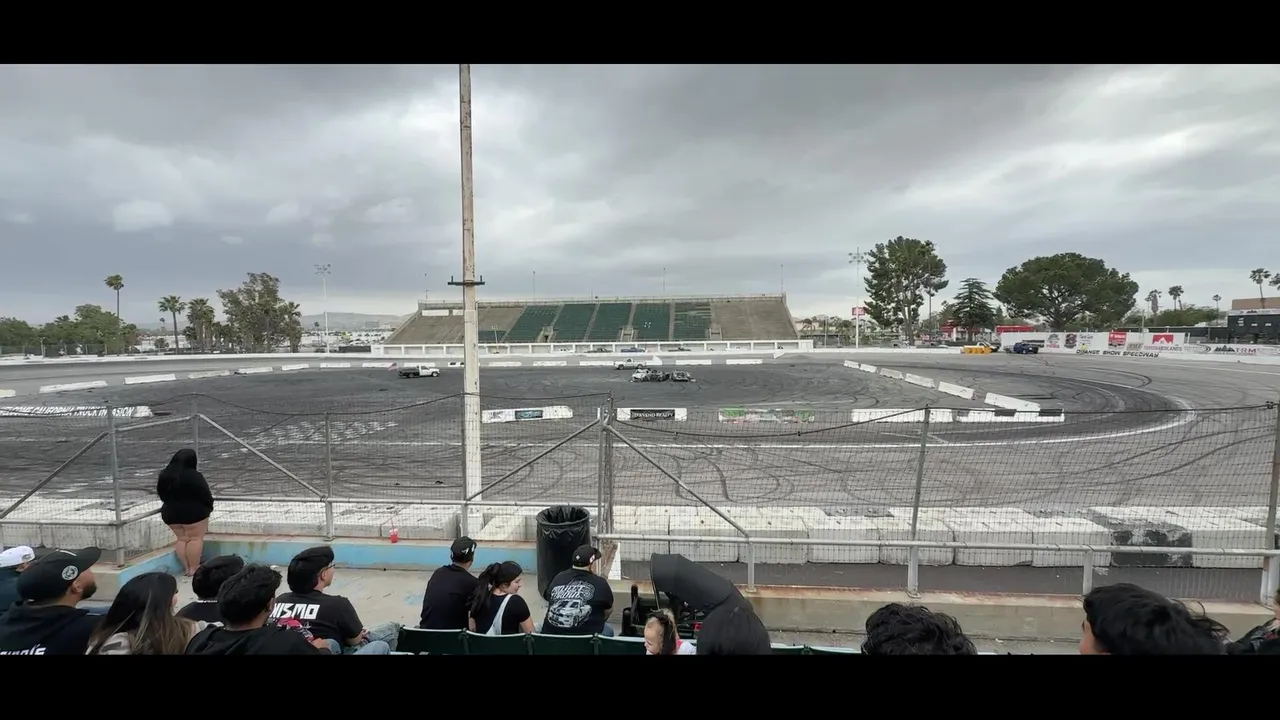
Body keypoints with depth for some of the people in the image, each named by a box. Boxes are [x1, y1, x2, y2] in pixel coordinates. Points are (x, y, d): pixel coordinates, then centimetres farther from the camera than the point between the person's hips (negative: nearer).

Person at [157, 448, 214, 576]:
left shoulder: (164, 475, 4)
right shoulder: (194, 476, -18)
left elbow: (161, 494, 14)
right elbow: (205, 494, -13)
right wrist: (209, 507, 3)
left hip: (170, 513, 7)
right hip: (193, 512, -7)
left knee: (181, 539, 14)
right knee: (195, 539, 0)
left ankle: (186, 568, 15)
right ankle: (194, 569, 2)